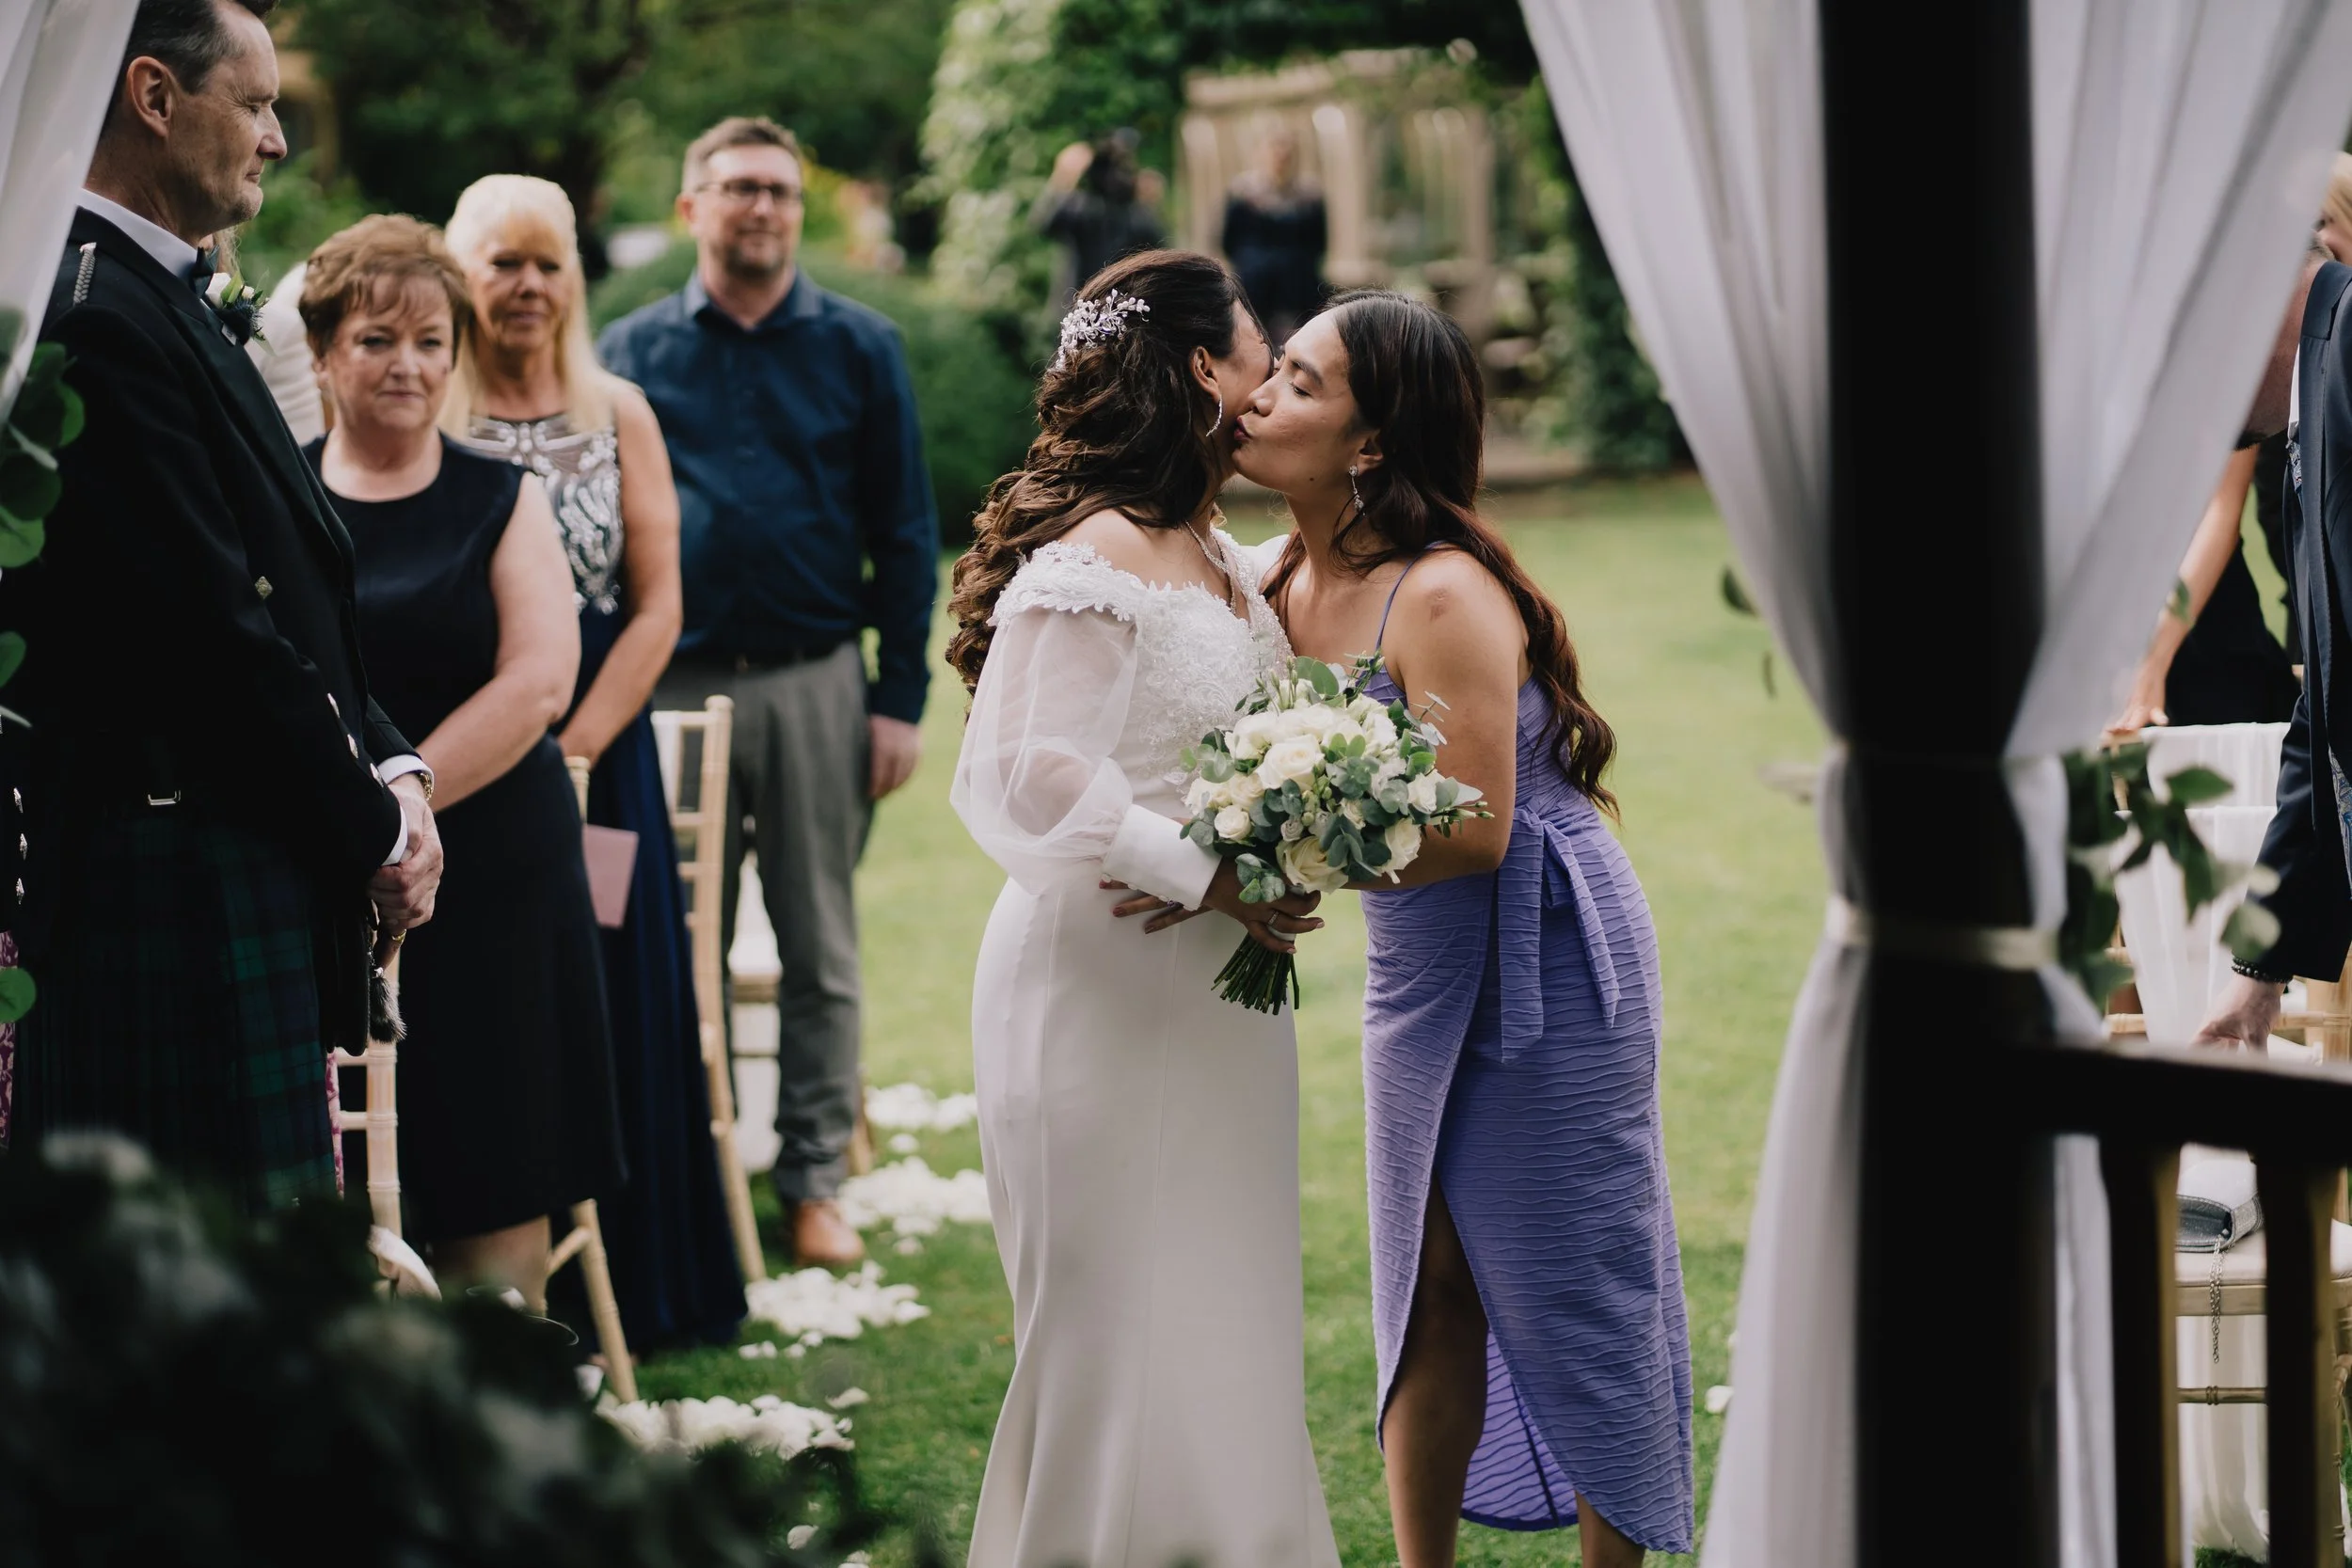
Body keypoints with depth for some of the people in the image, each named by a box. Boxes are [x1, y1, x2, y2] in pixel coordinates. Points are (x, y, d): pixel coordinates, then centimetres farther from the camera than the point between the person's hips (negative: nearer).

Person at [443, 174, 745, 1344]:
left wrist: (575, 749, -8)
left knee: (612, 1015, 5)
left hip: (600, 752, 2)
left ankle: (628, 1289, 16)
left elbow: (658, 606, 2)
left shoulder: (618, 416, 7)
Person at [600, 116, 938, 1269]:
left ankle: (814, 1181, 13)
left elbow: (904, 534, 5)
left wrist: (900, 698, -2)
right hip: (675, 685, 1)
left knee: (818, 949, 5)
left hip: (816, 684, 0)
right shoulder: (632, 351, 7)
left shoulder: (858, 348, 5)